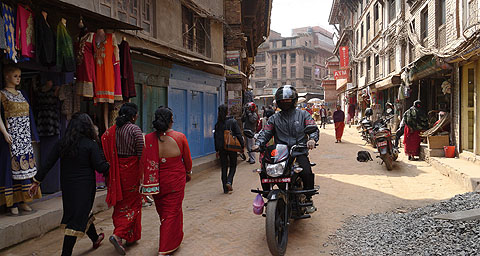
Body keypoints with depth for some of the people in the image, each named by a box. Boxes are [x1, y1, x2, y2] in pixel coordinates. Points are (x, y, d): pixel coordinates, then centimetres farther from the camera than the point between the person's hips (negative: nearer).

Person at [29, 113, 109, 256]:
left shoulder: (62, 144, -1)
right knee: (77, 218, 1)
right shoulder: (91, 144, -14)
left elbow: (48, 164, 1)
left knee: (83, 213, 22)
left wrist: (37, 181, 9)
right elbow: (100, 167, -15)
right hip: (84, 186, -6)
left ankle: (95, 239, 42)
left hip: (67, 186, 6)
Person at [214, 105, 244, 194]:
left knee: (224, 167, 9)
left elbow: (216, 137, 6)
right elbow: (239, 134, -8)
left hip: (221, 148, 3)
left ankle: (225, 188, 10)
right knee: (233, 166, 13)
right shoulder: (233, 121, -7)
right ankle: (229, 182, -8)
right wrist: (242, 146, 0)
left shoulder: (218, 123, 2)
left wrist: (217, 150, 13)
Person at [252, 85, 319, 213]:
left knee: (307, 173, -26)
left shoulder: (303, 114, 12)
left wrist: (312, 139, -23)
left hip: (299, 152, -2)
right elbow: (266, 132, 9)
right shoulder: (274, 118, 17)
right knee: (264, 172, -16)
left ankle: (308, 199, 0)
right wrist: (258, 144, -11)